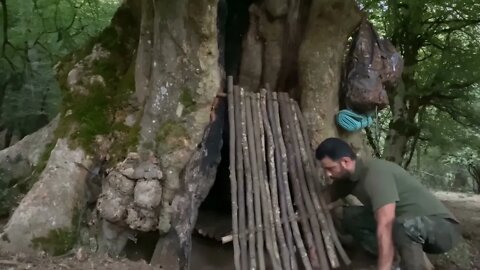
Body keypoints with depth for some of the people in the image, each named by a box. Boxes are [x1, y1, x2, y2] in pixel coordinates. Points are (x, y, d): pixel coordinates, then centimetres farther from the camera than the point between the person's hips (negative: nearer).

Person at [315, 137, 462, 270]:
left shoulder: (375, 173, -27)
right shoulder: (347, 175, 0)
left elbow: (385, 228, -36)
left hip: (441, 226, -8)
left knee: (402, 225, -41)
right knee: (350, 215, -3)